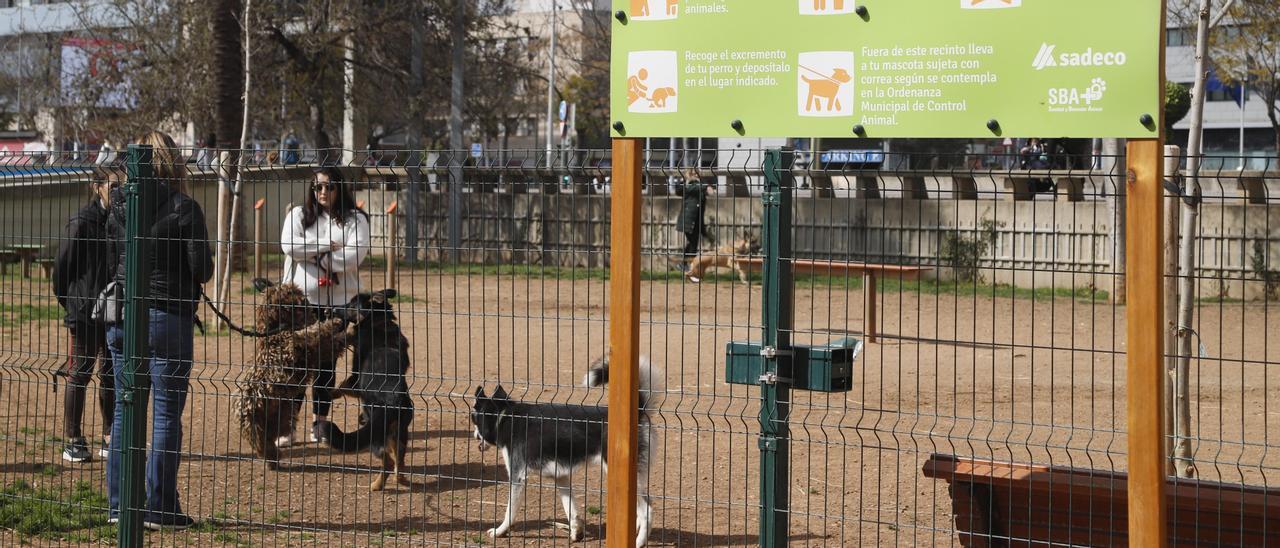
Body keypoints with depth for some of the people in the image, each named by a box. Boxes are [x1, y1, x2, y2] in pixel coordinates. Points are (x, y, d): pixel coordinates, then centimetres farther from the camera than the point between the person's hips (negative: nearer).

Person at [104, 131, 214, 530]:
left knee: (125, 408, 12)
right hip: (168, 315, -5)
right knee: (166, 412, 0)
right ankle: (159, 509, 1)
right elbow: (202, 269, -11)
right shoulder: (184, 209, -11)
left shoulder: (119, 207, 4)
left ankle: (120, 504, 14)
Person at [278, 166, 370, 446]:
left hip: (337, 302, 0)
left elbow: (355, 255, -11)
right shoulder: (298, 215, 7)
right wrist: (328, 245, -10)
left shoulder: (354, 219, 4)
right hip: (300, 299, 0)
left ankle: (320, 422, 17)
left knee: (327, 364, 6)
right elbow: (289, 246, -10)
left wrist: (313, 256, -11)